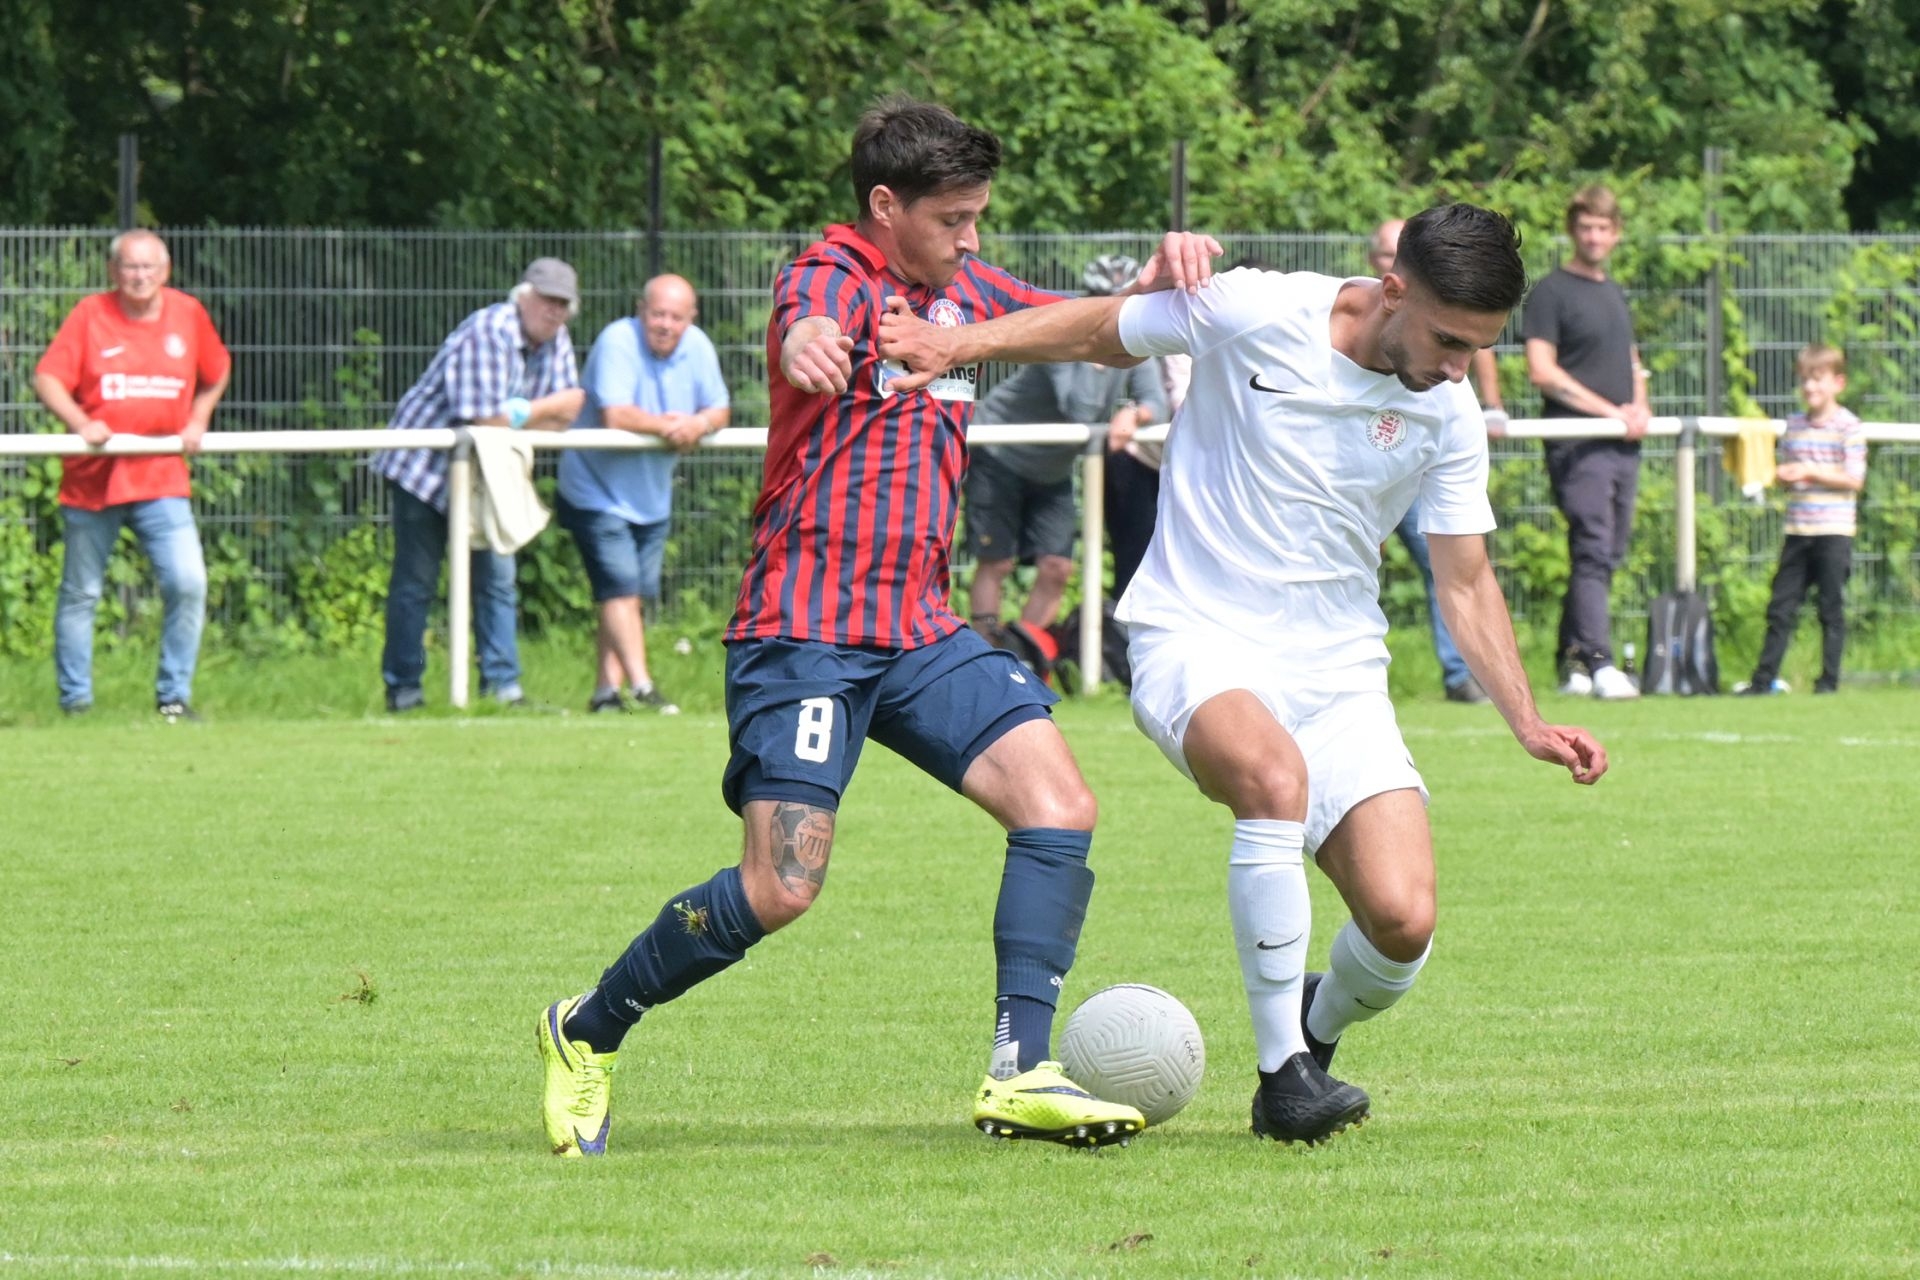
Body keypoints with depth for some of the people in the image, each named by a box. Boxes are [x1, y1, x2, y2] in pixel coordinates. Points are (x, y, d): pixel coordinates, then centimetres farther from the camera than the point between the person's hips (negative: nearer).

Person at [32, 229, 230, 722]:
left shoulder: (187, 313, 5)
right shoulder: (89, 315, -3)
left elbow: (216, 372, 22)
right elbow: (47, 379, -8)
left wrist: (197, 422, 8)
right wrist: (80, 423, -23)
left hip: (161, 479, 1)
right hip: (92, 477, -1)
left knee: (188, 583, -12)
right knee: (81, 593, 6)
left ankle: (174, 696, 1)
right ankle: (75, 700, 18)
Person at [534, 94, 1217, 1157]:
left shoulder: (964, 291, 14)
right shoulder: (833, 277, -9)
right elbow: (806, 332, -33)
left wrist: (1162, 278, -3)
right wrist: (809, 344, -60)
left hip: (921, 630, 7)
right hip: (806, 630, -7)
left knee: (1059, 805, -11)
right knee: (779, 890, -12)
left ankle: (1018, 1074, -11)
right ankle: (586, 1033, 9)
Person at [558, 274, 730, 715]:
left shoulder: (698, 348, -1)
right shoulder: (617, 343, -21)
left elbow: (719, 411, 3)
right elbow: (615, 415, -30)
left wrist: (699, 424, -21)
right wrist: (669, 426, -20)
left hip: (651, 497, 7)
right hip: (599, 492, -7)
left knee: (639, 596, 7)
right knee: (620, 589, -15)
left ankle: (606, 691, 13)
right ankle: (641, 687, -20)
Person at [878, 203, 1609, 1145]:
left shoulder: (1448, 415, 0)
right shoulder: (1254, 315, -12)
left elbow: (1465, 583, 10)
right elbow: (1100, 330, 4)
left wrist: (1527, 724, 0)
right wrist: (957, 343, -8)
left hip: (1339, 673, 4)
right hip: (1197, 642, -4)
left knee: (1403, 921, -15)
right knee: (1276, 775, -38)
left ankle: (1314, 1031, 22)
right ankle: (1281, 1073, -25)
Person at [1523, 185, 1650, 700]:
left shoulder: (1614, 295, 21)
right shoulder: (1551, 292, -2)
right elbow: (1541, 371, -11)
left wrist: (1639, 407, 6)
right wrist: (1609, 410, -13)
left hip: (1622, 445, 8)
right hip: (1578, 445, -8)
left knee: (1607, 555, 7)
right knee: (1592, 551, -16)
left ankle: (1573, 663, 12)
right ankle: (1599, 663, -23)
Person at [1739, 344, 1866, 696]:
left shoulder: (1848, 427, -4)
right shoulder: (1794, 426, 13)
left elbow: (1854, 480, -9)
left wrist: (1811, 472, -16)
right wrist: (1782, 475, -5)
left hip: (1834, 532, -5)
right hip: (1798, 531, 5)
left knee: (1831, 608, 0)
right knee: (1781, 607, 4)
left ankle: (1829, 679, 5)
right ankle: (1763, 678, 5)